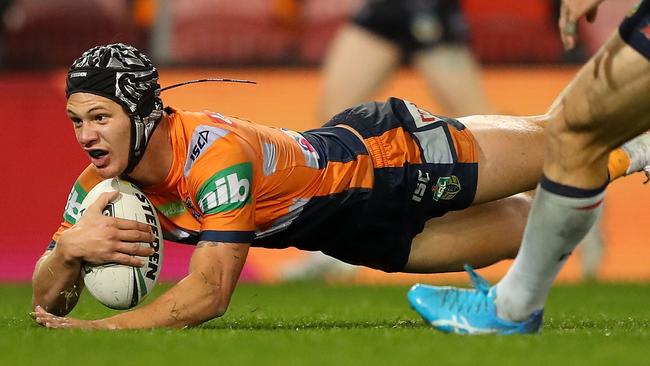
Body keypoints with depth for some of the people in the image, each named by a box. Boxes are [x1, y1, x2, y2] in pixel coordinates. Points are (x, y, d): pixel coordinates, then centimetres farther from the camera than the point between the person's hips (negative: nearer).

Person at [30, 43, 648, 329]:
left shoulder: (215, 153, -41)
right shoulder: (100, 184, -19)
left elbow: (208, 293, -44)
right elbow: (47, 303, -15)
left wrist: (96, 329, -50)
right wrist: (67, 250, -38)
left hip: (387, 154, -6)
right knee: (517, 227, 26)